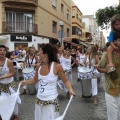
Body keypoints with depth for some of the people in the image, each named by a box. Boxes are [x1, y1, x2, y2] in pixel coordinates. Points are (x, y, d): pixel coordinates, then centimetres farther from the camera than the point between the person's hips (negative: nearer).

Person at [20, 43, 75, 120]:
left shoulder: (56, 66, -17)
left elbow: (66, 81, -7)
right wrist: (25, 82, -4)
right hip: (39, 100, 5)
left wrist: (70, 90, -25)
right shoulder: (39, 66, -2)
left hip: (51, 102, -5)